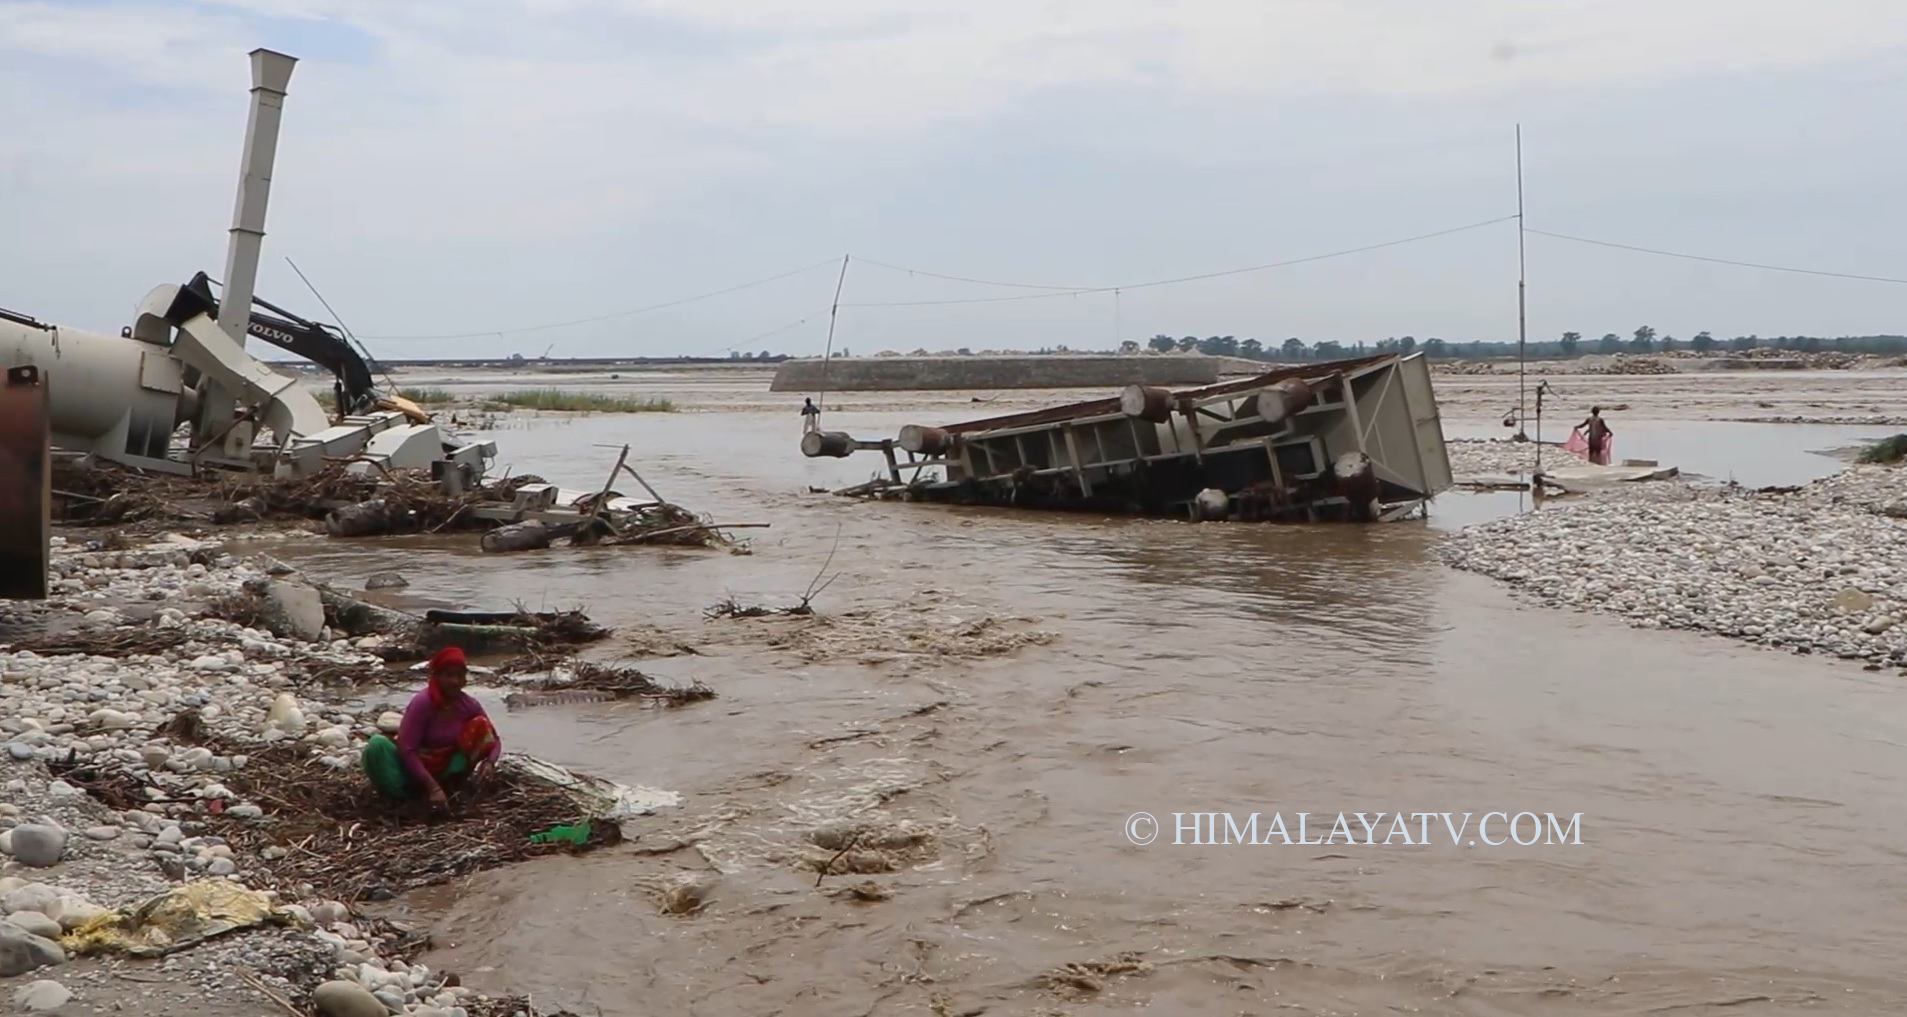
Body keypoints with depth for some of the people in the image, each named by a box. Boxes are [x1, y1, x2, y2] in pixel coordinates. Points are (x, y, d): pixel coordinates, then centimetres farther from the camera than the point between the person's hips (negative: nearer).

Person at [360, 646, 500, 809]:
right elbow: (406, 750, -27)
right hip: (414, 768, -4)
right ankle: (398, 793, -11)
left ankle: (451, 783, -11)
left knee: (480, 725, -13)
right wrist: (432, 787, -35)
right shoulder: (422, 702, -23)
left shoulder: (469, 705, -8)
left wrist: (489, 762, -23)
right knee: (378, 744, -33)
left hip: (444, 770, 4)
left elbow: (493, 739, 2)